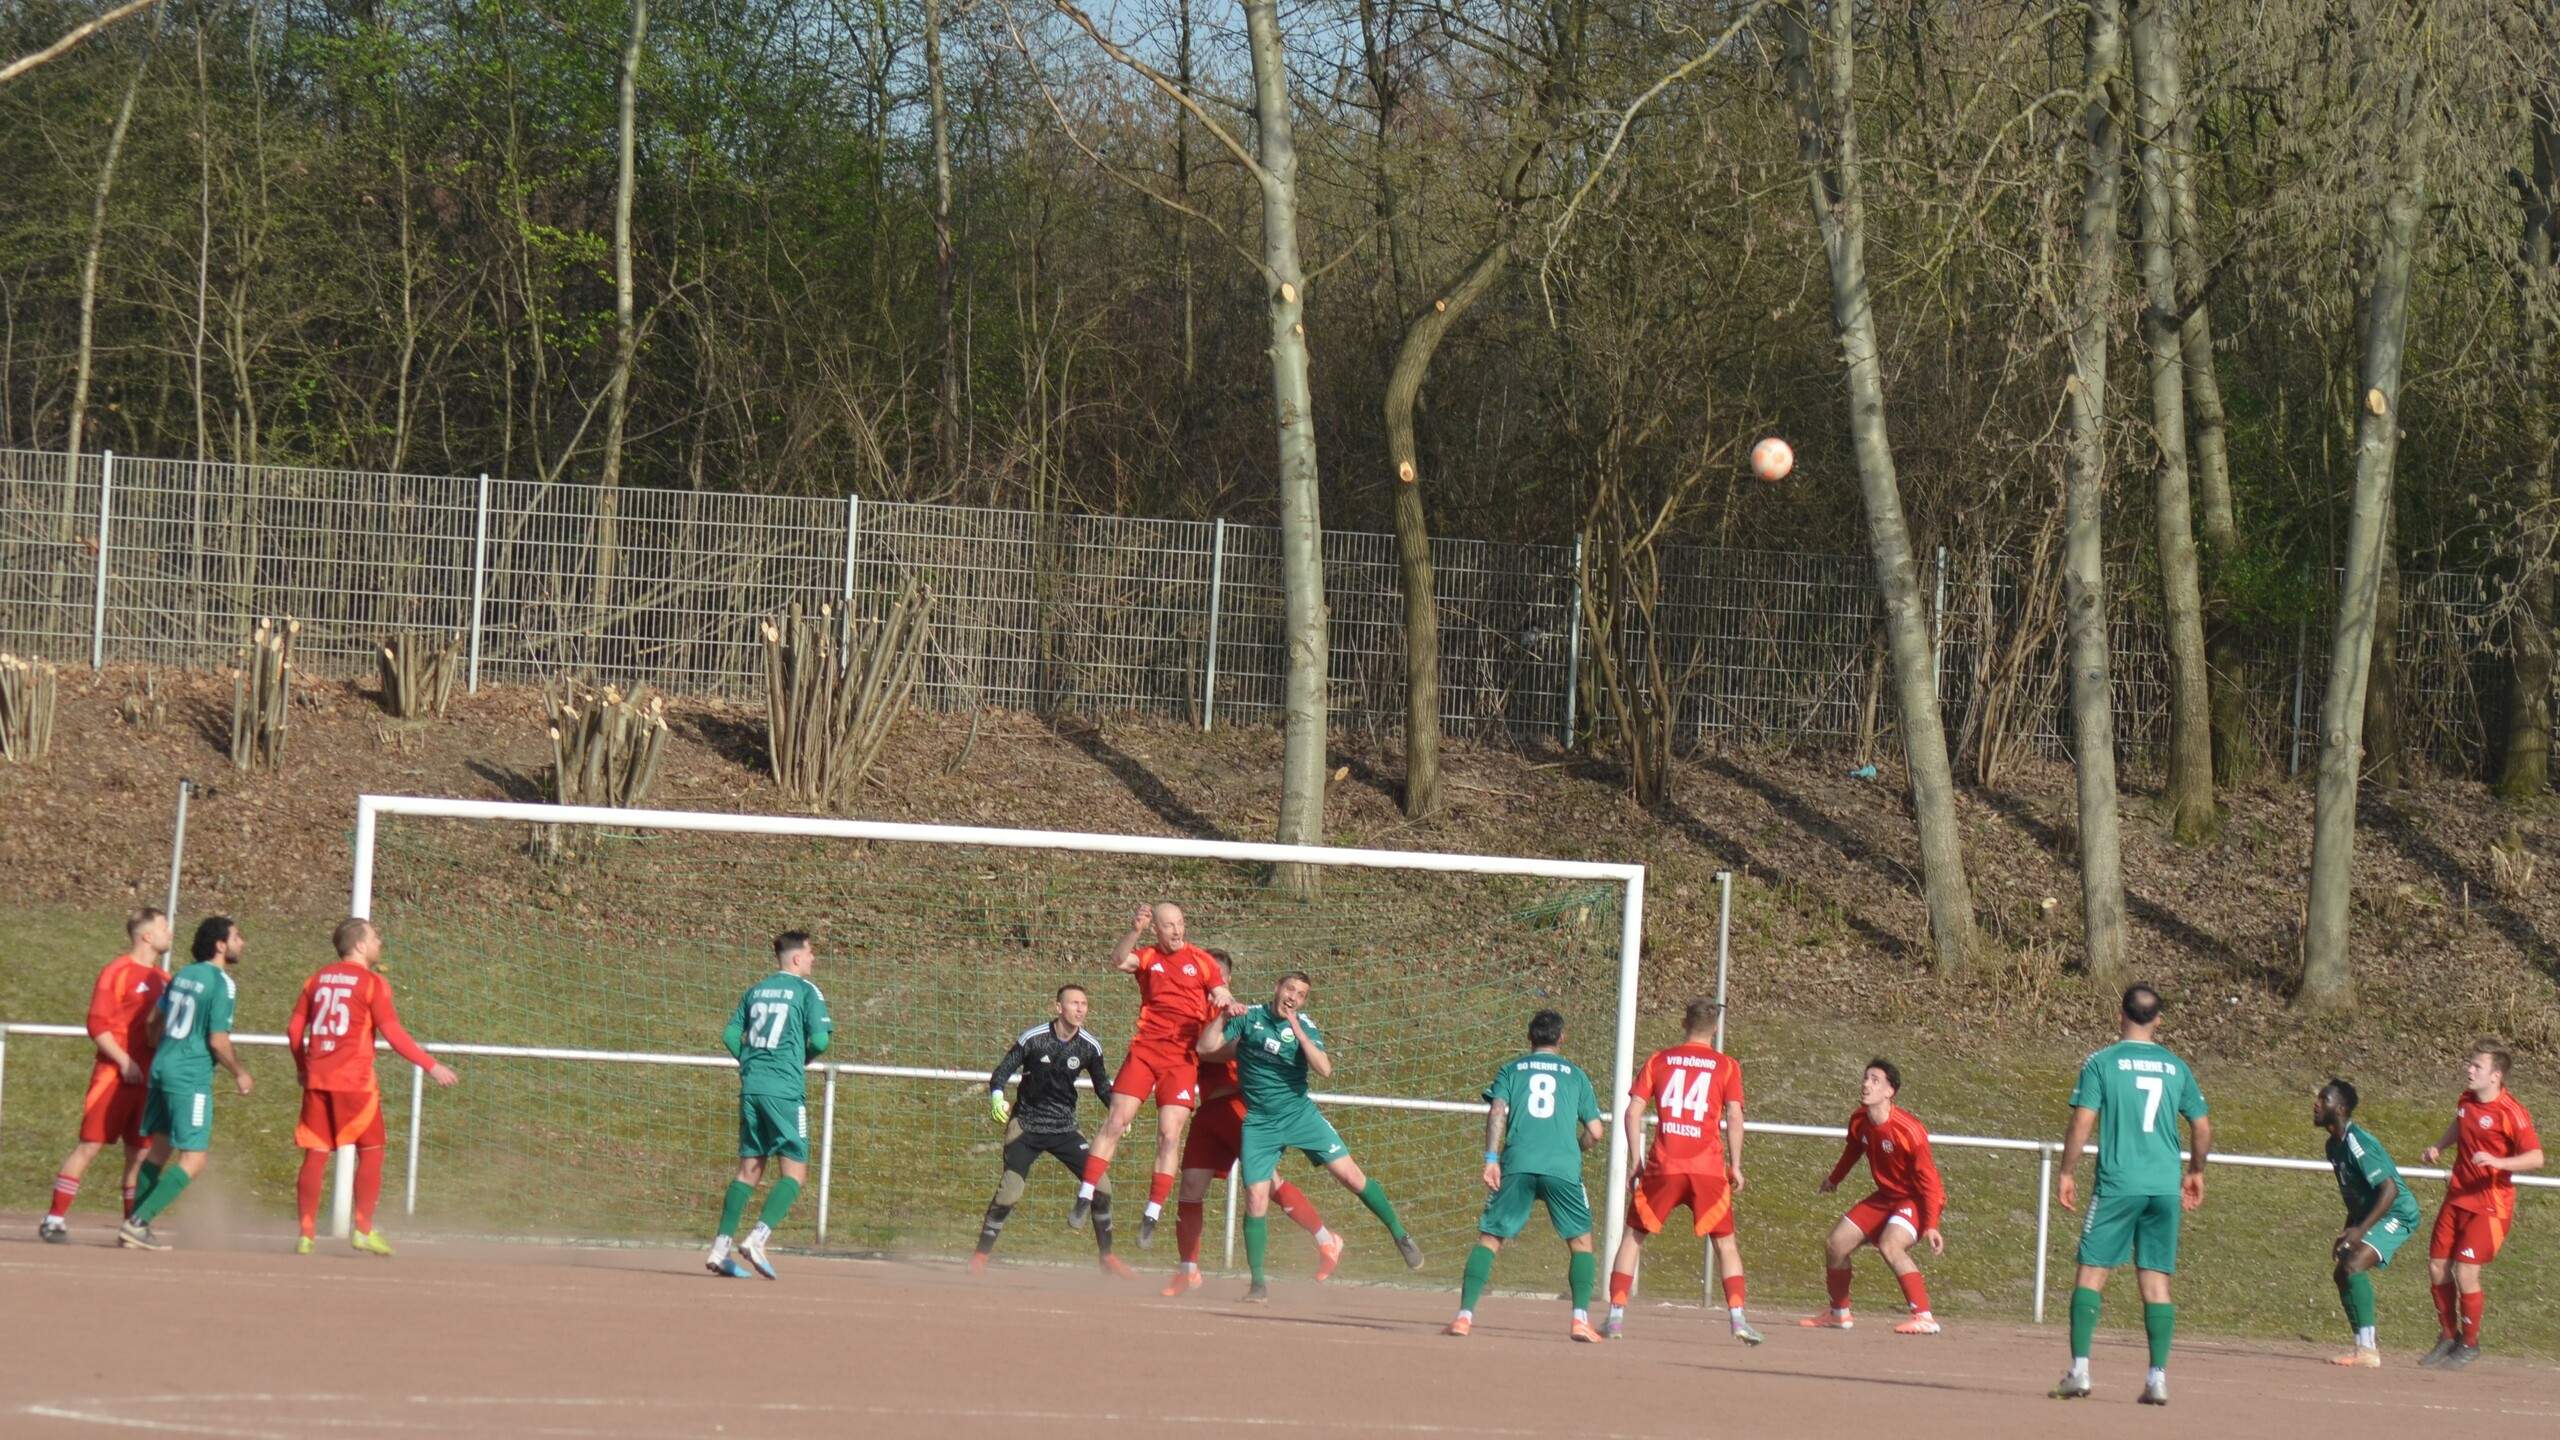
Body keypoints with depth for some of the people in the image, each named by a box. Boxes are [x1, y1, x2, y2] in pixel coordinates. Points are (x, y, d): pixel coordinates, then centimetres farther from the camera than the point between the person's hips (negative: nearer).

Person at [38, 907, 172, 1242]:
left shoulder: (163, 978, 16)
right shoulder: (117, 972, -6)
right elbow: (98, 1025, -11)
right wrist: (124, 1062, -18)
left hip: (147, 1077, 7)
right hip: (114, 1074, -7)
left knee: (139, 1152, 6)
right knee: (90, 1145, -8)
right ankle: (55, 1219, -5)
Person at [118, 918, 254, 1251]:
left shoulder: (183, 975, 12)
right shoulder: (222, 984, -12)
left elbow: (155, 1021, 21)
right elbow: (218, 1040, -16)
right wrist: (239, 1074, -1)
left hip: (162, 1065, 8)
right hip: (191, 1076, -8)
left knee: (159, 1151, 17)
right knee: (193, 1160, -5)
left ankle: (135, 1227, 15)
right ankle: (137, 1223, -14)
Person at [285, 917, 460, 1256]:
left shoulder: (319, 978, 12)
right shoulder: (372, 983, -5)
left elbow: (294, 1028, 14)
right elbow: (394, 1034, -11)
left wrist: (301, 1067, 29)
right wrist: (431, 1066, -5)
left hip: (317, 1079, 5)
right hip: (355, 1081, -5)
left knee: (316, 1154, 6)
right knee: (370, 1151, 6)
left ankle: (306, 1234, 3)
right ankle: (364, 1230, 1)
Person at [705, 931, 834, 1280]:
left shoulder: (756, 990, 14)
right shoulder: (806, 991, -3)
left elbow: (730, 1035, 10)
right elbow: (820, 1040, -11)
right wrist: (802, 1060, 9)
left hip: (751, 1086, 6)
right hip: (786, 1090, -6)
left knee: (749, 1169, 11)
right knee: (795, 1171, -2)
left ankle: (720, 1248, 4)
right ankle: (757, 1238, -18)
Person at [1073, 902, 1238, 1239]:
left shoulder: (1202, 962, 6)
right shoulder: (1148, 957, 5)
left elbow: (1223, 1001, 8)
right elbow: (1119, 960, -15)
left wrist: (1231, 1006, -17)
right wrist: (1134, 932, -33)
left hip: (1183, 1057, 0)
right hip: (1145, 1050, 1)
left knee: (1169, 1135, -7)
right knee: (1115, 1122, -6)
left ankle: (1152, 1215, -2)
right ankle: (1085, 1199, -1)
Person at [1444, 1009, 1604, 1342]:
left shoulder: (1511, 1070, 16)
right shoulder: (1575, 1074, 18)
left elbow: (1497, 1110, -1)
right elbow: (1594, 1132, 13)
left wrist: (1491, 1159, -6)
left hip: (1517, 1164, 0)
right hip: (1563, 1167, 0)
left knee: (1489, 1238, 3)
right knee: (1580, 1240, 13)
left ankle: (1465, 1315, -9)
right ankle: (1581, 1318, -1)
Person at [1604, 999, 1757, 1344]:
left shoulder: (1657, 1061, 8)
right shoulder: (1726, 1066, 5)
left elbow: (1633, 1112, 3)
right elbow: (1734, 1117, -3)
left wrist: (1635, 1160, 9)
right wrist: (1735, 1166, 2)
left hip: (1663, 1166, 0)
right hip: (1709, 1169, 0)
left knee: (1634, 1236, 12)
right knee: (1725, 1242, 11)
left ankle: (1616, 1316, 5)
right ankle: (1738, 1317, -2)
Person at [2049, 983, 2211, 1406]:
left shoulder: (2101, 1063, -2)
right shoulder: (2176, 1067, 9)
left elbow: (2082, 1122, -7)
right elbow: (2203, 1127, 13)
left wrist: (2067, 1173, 2)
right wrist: (2196, 1172, 27)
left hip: (2117, 1184, -3)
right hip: (2165, 1188, 3)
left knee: (2092, 1272, 1)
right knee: (2156, 1280, 6)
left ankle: (2080, 1369, -8)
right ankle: (2158, 1376, -1)